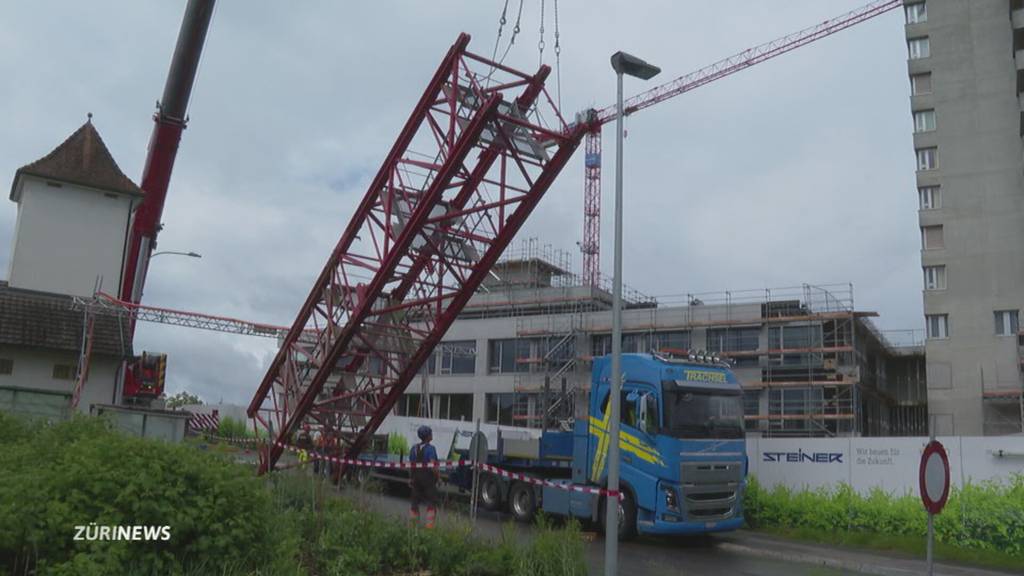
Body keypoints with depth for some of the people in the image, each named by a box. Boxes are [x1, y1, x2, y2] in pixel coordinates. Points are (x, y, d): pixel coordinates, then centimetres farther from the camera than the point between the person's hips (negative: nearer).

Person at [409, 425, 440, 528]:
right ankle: (429, 525, -4)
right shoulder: (430, 448, -14)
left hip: (416, 478, 6)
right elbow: (433, 466, -22)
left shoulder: (414, 448, 6)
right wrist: (438, 475, -10)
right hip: (428, 478, -6)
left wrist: (411, 479, 16)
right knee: (432, 502, 2)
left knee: (415, 502, 14)